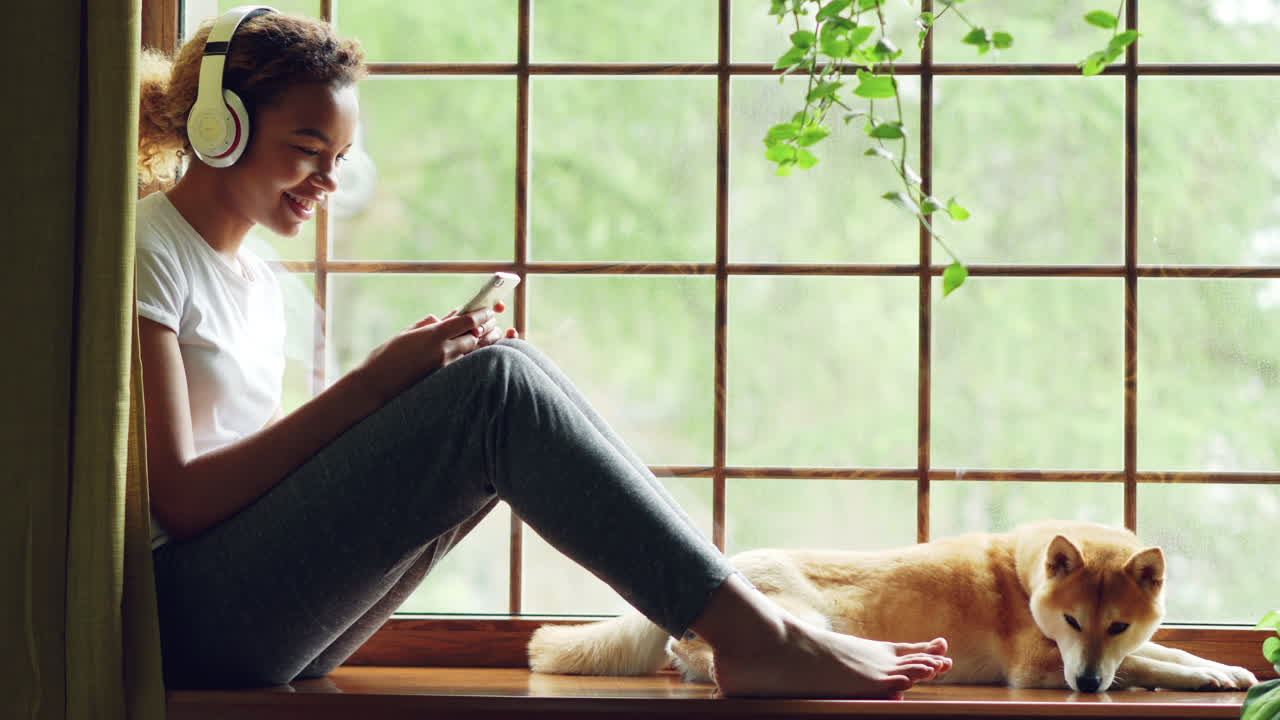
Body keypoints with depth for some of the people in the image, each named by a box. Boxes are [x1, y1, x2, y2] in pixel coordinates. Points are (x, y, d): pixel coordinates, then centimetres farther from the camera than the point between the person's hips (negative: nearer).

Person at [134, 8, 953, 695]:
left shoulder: (257, 283, 20)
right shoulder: (145, 254, -7)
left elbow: (261, 473, 13)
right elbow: (179, 499, -16)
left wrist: (398, 382, 0)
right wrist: (375, 381, -16)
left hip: (264, 624, 8)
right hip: (190, 613, -8)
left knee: (504, 367, -5)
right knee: (496, 383, -20)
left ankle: (735, 616, -13)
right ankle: (757, 638, -22)